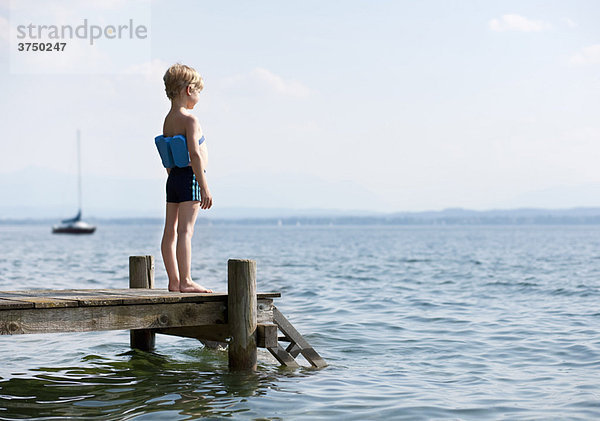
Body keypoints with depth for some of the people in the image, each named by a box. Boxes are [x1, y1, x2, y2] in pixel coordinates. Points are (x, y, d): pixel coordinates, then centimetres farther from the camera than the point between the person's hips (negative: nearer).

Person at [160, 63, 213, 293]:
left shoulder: (168, 120, 13)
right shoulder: (190, 120, -13)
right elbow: (195, 154, -20)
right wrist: (204, 187, -20)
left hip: (173, 177, 9)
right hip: (190, 177, -9)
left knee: (170, 231, 7)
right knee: (186, 230, -10)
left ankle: (174, 281, 14)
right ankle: (186, 281, -11)